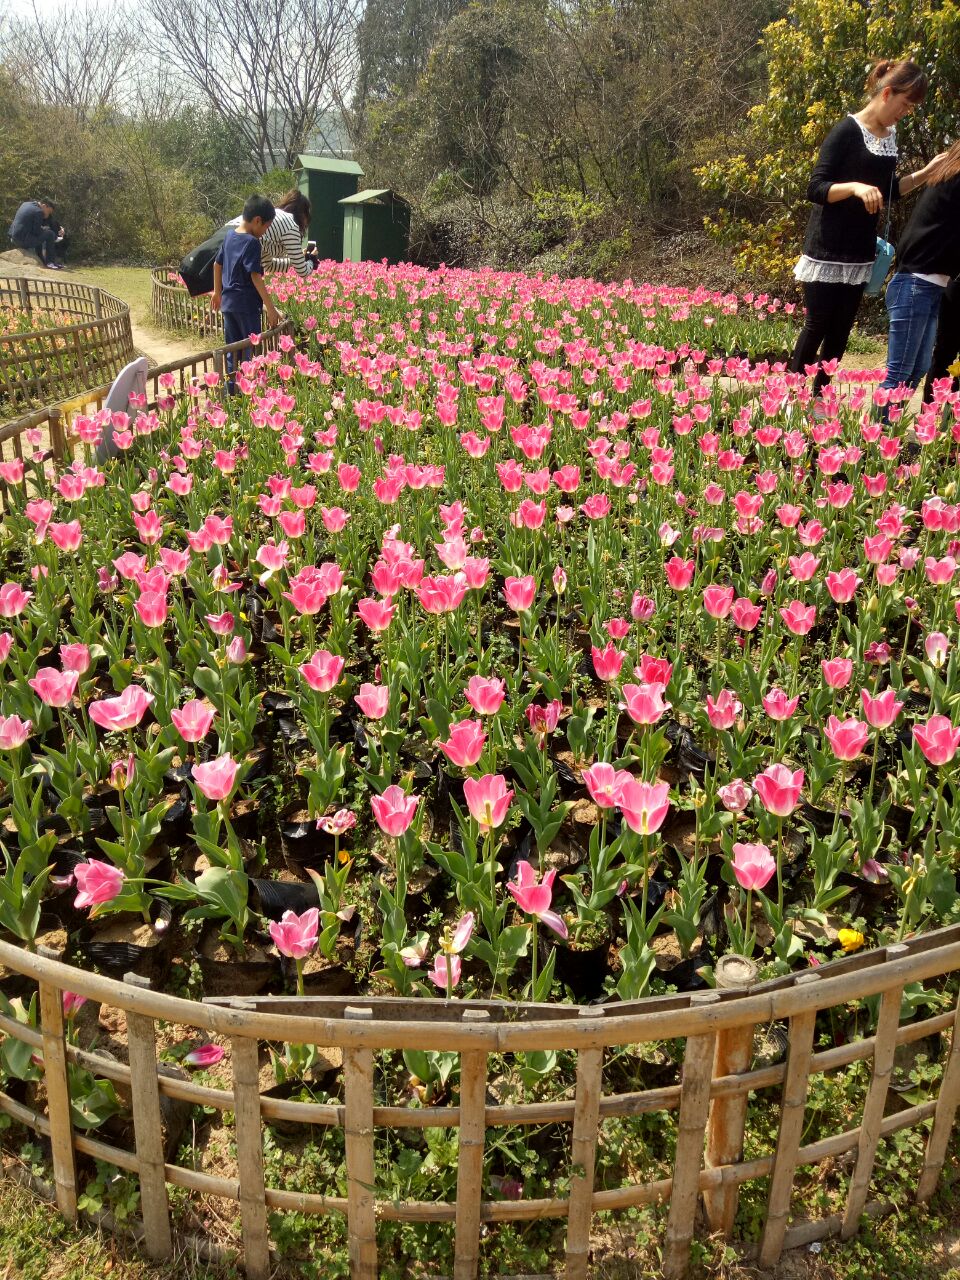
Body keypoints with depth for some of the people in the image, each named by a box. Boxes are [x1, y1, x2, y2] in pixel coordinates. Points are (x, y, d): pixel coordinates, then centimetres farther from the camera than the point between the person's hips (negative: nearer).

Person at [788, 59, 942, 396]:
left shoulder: (891, 135, 10)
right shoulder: (847, 131, -13)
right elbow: (815, 189, -17)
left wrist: (927, 172, 6)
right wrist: (855, 187, -32)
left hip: (860, 252, 7)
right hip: (828, 250, -7)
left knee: (840, 331, 10)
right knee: (816, 328, -2)